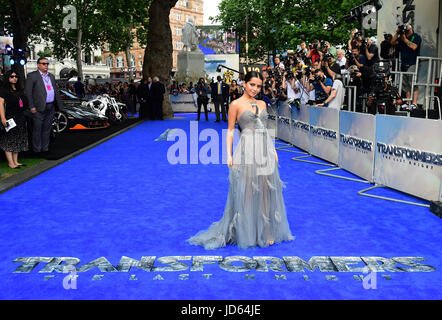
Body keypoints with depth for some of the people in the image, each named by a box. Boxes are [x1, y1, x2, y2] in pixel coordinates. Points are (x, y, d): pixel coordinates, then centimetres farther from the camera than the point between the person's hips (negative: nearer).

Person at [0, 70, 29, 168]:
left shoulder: (19, 90, 15)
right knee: (9, 140, -4)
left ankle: (16, 161, 17)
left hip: (20, 118, 7)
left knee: (18, 141, 10)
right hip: (10, 118, -7)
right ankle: (11, 163, -1)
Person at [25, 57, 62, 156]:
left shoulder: (51, 76, 17)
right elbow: (28, 92, -8)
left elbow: (56, 90, 20)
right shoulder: (32, 76, -3)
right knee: (37, 130, 0)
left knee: (47, 129, 12)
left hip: (51, 107, 6)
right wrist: (31, 107, -14)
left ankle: (45, 149, 20)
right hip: (39, 108, -6)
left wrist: (59, 104, 10)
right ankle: (37, 150, 7)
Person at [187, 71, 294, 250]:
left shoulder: (262, 104, 14)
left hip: (266, 151, 5)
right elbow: (230, 130, -3)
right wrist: (229, 155, -10)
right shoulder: (236, 104, -1)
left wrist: (273, 150, 15)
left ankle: (266, 232, 18)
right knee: (246, 192, -1)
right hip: (248, 151, -5)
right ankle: (247, 234, 12)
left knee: (266, 190, 7)